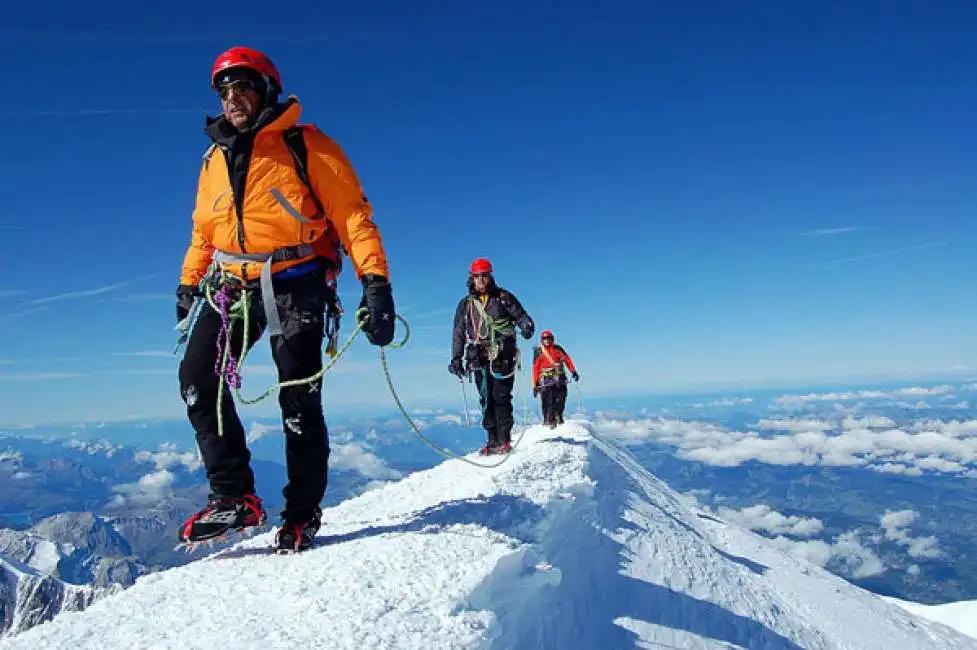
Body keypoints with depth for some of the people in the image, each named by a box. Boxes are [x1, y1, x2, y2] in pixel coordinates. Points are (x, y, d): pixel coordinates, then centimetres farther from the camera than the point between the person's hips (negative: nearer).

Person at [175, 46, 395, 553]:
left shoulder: (306, 147, -3)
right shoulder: (215, 158, 15)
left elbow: (352, 215, -10)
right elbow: (204, 228, 25)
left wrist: (375, 282, -21)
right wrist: (188, 283, 23)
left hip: (293, 287, -5)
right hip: (231, 286, 6)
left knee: (299, 403, -3)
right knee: (197, 381, -8)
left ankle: (302, 514, 12)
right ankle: (234, 497, 1)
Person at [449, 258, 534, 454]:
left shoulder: (503, 297, 6)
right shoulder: (466, 304, 13)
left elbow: (521, 316, 6)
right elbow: (458, 334, 16)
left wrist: (527, 327, -18)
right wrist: (456, 359, 10)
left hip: (503, 357, -3)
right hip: (480, 359, 3)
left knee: (501, 397, -7)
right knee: (486, 400, 2)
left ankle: (504, 440, -3)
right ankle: (492, 440, 7)